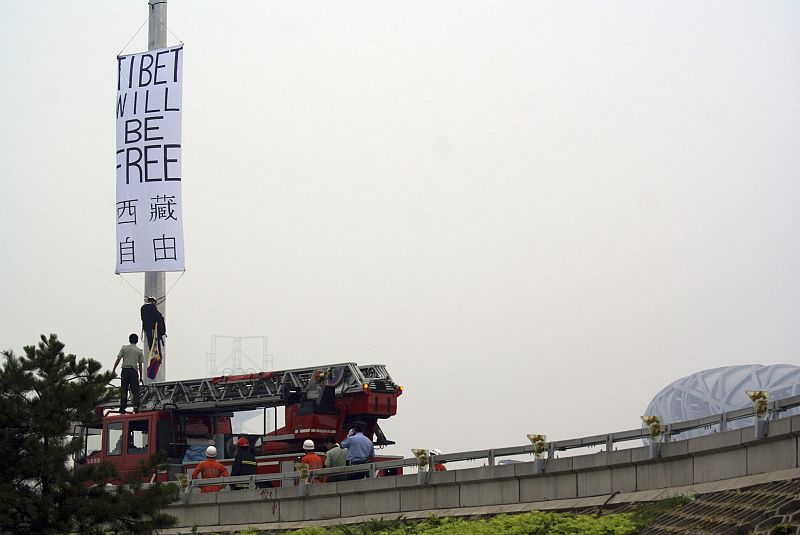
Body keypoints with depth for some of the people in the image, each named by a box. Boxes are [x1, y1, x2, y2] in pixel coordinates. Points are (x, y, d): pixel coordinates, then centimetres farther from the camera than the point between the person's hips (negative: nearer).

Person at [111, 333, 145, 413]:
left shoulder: (124, 348, 5)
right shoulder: (139, 351, 7)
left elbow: (118, 359, -1)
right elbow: (140, 365, 6)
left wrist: (114, 370, 2)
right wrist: (141, 376, 11)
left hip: (125, 370, 0)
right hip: (134, 371, 0)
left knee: (124, 390, 4)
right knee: (135, 390, 0)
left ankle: (122, 408, 3)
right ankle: (136, 406, -17)